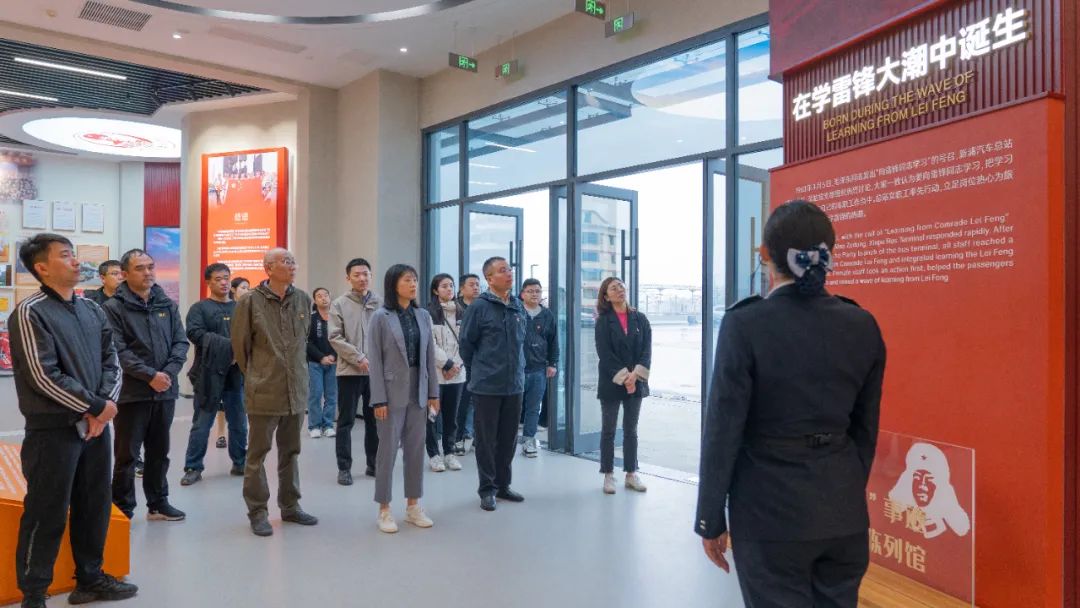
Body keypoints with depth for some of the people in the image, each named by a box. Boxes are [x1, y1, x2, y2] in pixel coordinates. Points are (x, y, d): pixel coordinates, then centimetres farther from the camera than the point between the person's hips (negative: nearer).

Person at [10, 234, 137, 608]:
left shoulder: (92, 310, 10)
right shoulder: (30, 313, -10)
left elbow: (112, 361, 8)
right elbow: (44, 377, -17)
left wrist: (106, 403, -9)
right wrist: (97, 406, -13)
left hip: (96, 424, 7)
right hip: (53, 429, -6)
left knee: (95, 506, 15)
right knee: (47, 514, 2)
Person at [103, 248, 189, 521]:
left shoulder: (167, 305, 9)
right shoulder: (114, 307, -6)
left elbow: (180, 342, 4)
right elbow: (119, 351, -14)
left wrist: (168, 372, -10)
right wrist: (150, 375, -18)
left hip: (165, 391, 5)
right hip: (132, 392, -5)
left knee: (159, 452, 15)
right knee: (127, 454, 4)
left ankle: (158, 504, 27)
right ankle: (123, 508, 17)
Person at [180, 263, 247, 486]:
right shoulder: (199, 308, 0)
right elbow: (196, 334, -15)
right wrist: (229, 346, -19)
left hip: (236, 374, 4)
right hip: (209, 374, -3)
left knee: (239, 423, 12)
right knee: (202, 424, 2)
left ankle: (240, 463, 25)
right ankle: (193, 468, 13)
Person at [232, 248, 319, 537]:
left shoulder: (303, 300, 4)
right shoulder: (251, 301, -9)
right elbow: (239, 344, -1)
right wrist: (255, 375, 7)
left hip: (297, 391, 5)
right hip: (263, 393, -5)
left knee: (291, 451, 15)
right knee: (257, 453, 5)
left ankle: (290, 506, 28)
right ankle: (257, 511, 18)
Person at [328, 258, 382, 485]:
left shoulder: (380, 303, 4)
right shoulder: (339, 304, -1)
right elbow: (335, 338, -7)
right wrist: (358, 358, -15)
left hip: (377, 370, 2)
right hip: (349, 370, -2)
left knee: (375, 420, 11)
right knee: (346, 421, 3)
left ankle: (374, 464, 23)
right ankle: (344, 468, 12)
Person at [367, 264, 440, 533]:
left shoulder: (423, 316, 6)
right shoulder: (381, 317, -6)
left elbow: (430, 356, 8)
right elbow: (375, 360, -9)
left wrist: (433, 392, 5)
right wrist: (379, 399, -13)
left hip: (418, 392, 4)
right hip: (393, 392, -4)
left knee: (416, 449, 10)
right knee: (388, 449, 3)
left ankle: (413, 505, 22)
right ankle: (384, 509, 15)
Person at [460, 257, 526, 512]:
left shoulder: (518, 306, 7)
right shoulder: (480, 306, -11)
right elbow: (466, 343, -5)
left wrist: (517, 369, 14)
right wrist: (478, 372, 5)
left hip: (515, 385, 5)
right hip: (487, 386, -5)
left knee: (509, 438, 13)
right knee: (486, 439, 5)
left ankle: (503, 485, 27)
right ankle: (487, 489, 17)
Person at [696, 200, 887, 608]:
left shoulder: (746, 324, -16)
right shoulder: (863, 325, -2)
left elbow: (723, 429, -13)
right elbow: (866, 428, 6)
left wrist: (710, 519, -3)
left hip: (771, 510, -4)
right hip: (844, 511, 5)